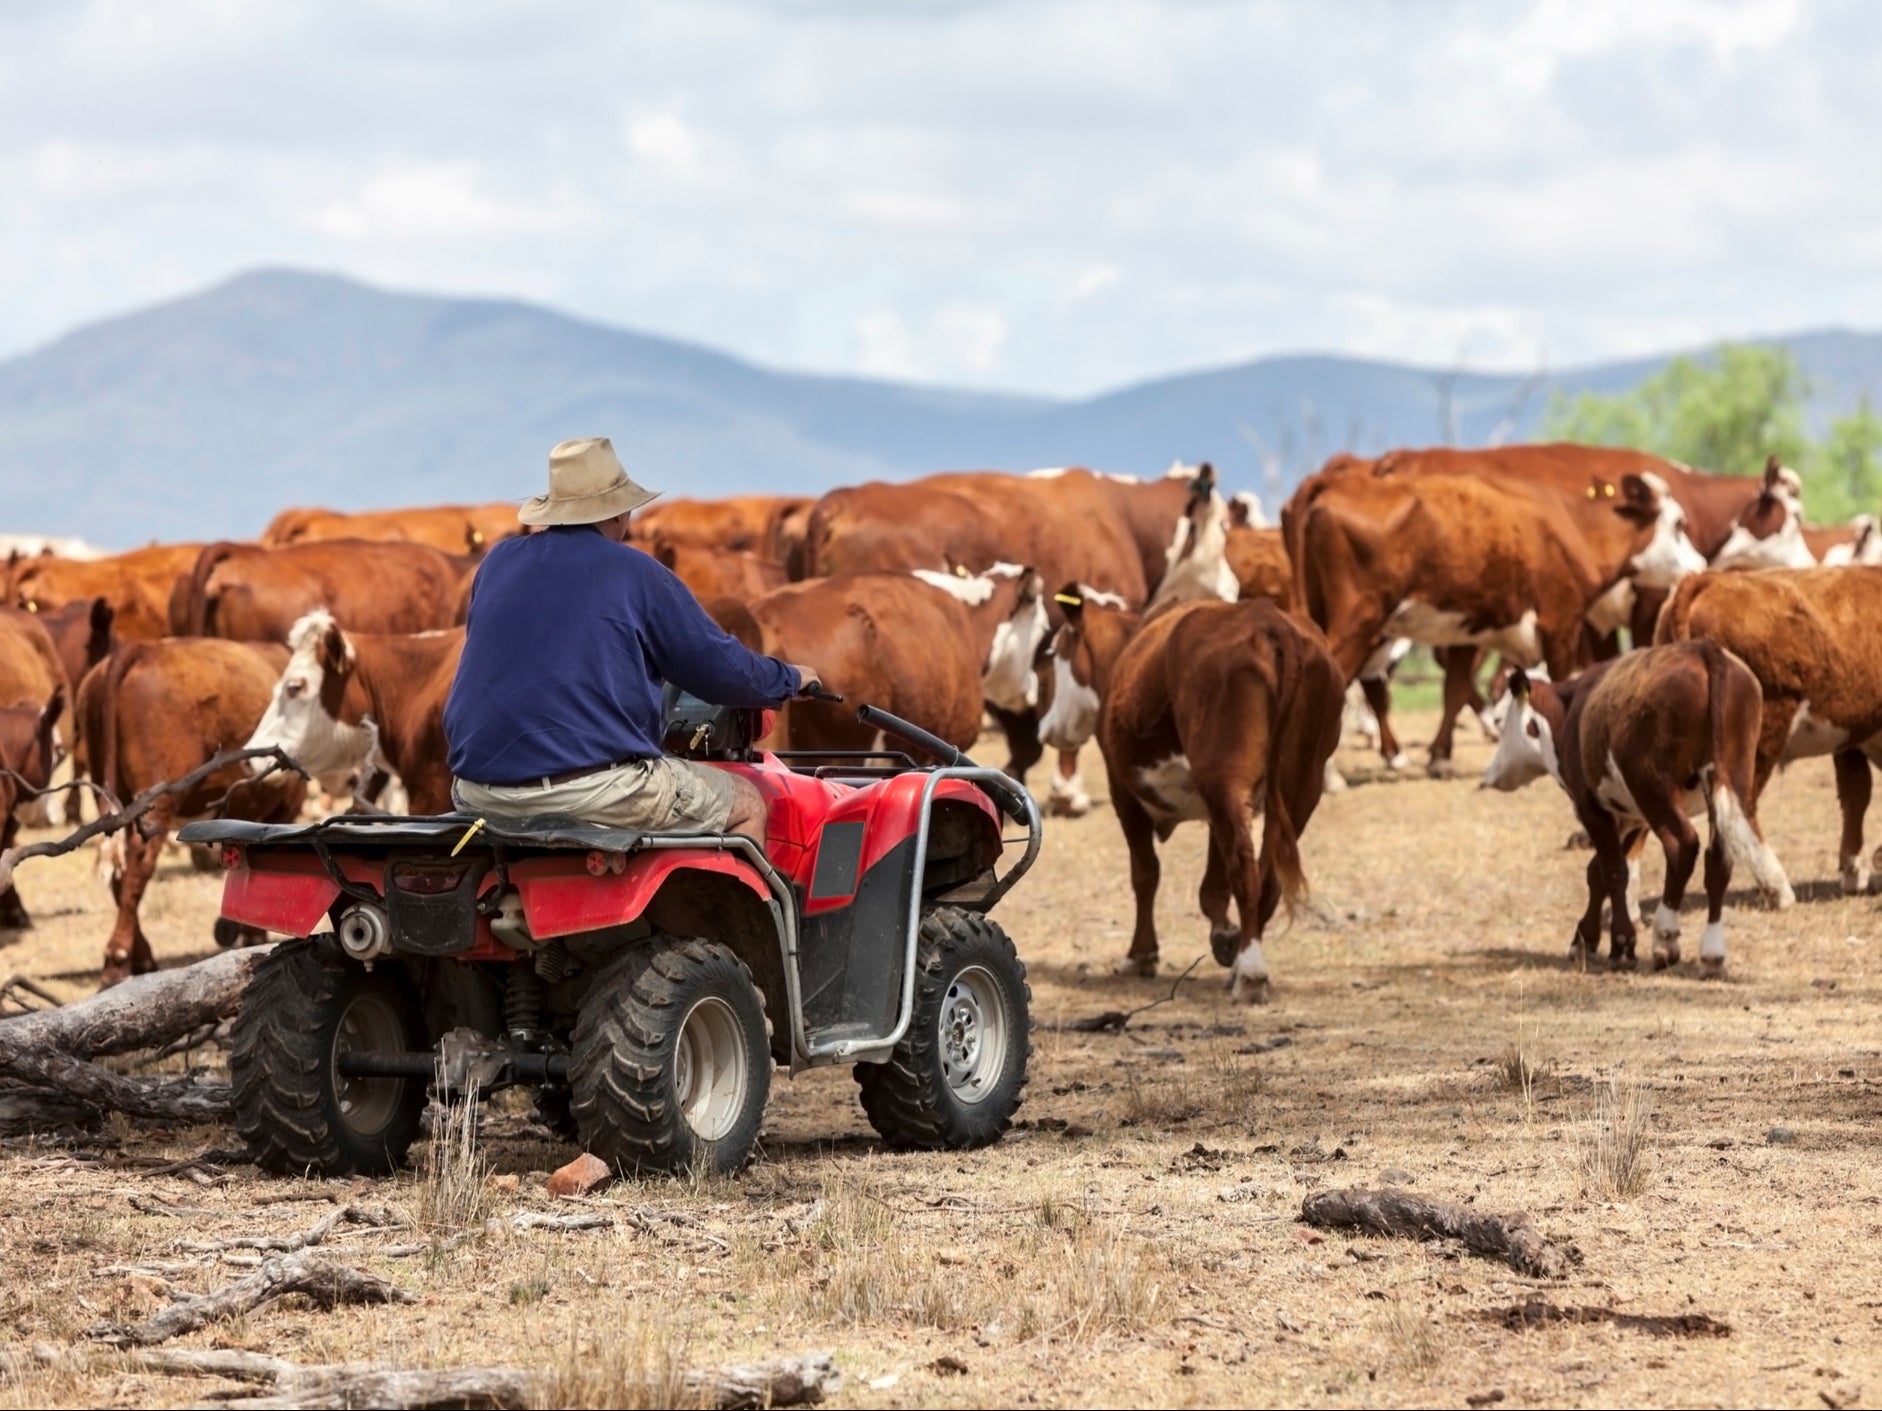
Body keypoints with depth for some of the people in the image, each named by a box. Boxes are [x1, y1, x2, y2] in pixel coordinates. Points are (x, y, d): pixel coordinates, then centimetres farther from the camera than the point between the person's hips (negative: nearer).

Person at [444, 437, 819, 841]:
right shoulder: (634, 573, -1)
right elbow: (719, 667, 5)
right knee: (747, 804, 12)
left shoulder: (497, 563, 13)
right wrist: (789, 680, 25)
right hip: (595, 787, -6)